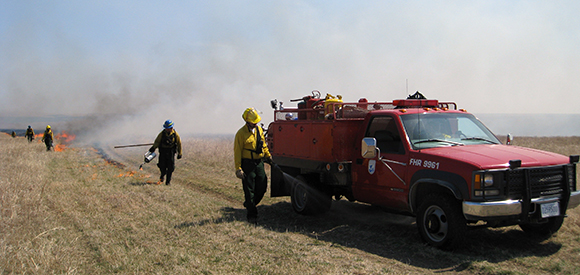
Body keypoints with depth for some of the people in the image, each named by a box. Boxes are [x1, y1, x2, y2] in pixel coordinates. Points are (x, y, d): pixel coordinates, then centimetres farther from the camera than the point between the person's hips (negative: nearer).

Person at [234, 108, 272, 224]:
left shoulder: (259, 129, 9)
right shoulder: (241, 133, -10)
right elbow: (237, 152, -11)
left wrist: (268, 156, 23)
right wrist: (238, 168, -16)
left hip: (259, 163, 6)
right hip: (247, 164, -6)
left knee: (262, 186, 8)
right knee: (249, 190, -1)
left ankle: (249, 204, 32)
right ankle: (252, 215, 7)